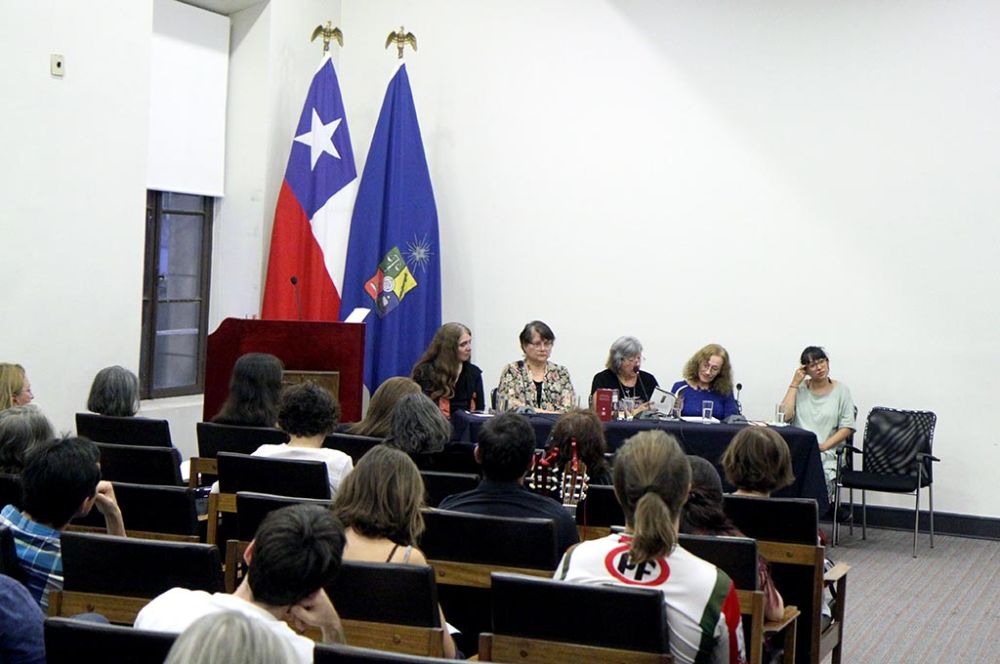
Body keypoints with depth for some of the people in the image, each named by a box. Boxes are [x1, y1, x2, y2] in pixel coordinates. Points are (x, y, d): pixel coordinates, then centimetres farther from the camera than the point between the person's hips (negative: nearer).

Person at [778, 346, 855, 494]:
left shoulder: (841, 390, 9)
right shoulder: (799, 388, 12)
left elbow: (847, 428, 3)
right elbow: (785, 417, -3)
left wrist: (822, 446, -10)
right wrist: (794, 384, 1)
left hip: (826, 455, 0)